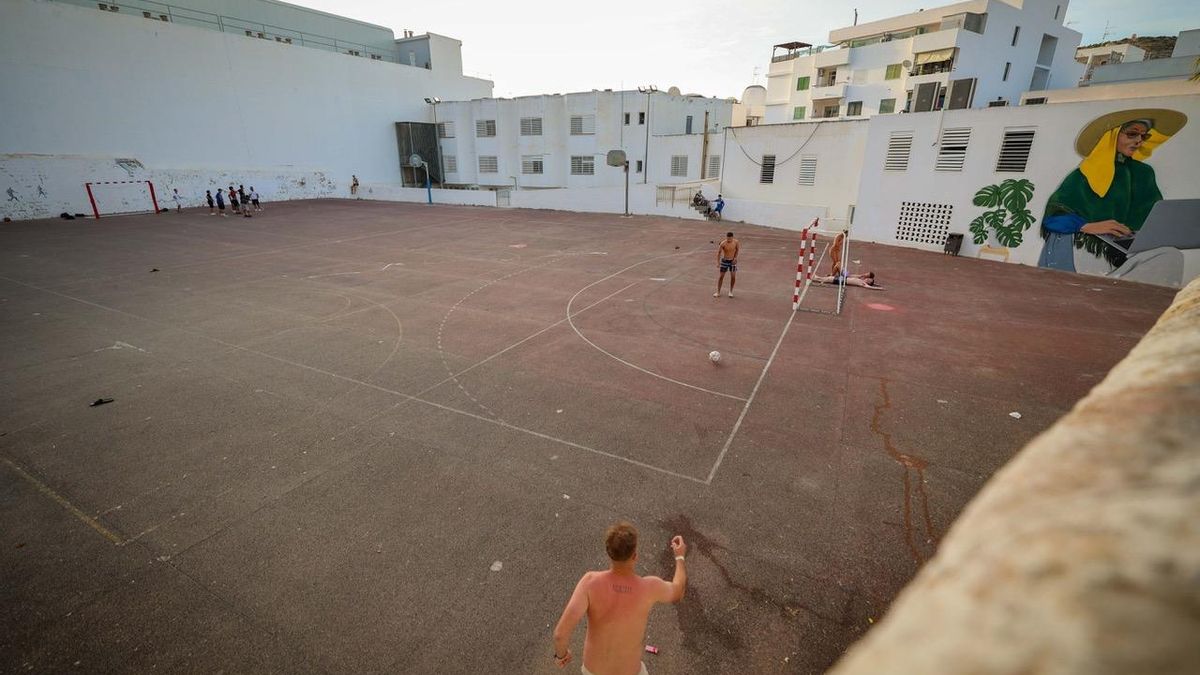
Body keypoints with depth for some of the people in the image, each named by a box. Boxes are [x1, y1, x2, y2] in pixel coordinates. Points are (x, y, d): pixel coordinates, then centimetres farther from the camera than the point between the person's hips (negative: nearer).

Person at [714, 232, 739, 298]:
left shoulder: (736, 242, -13)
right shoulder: (723, 243, -20)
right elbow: (719, 252, -10)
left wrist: (735, 257, -5)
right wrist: (718, 263, -12)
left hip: (732, 261, 2)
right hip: (724, 261, -1)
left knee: (733, 277, 1)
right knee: (721, 276, 2)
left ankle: (731, 291, 19)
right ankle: (718, 292, 13)